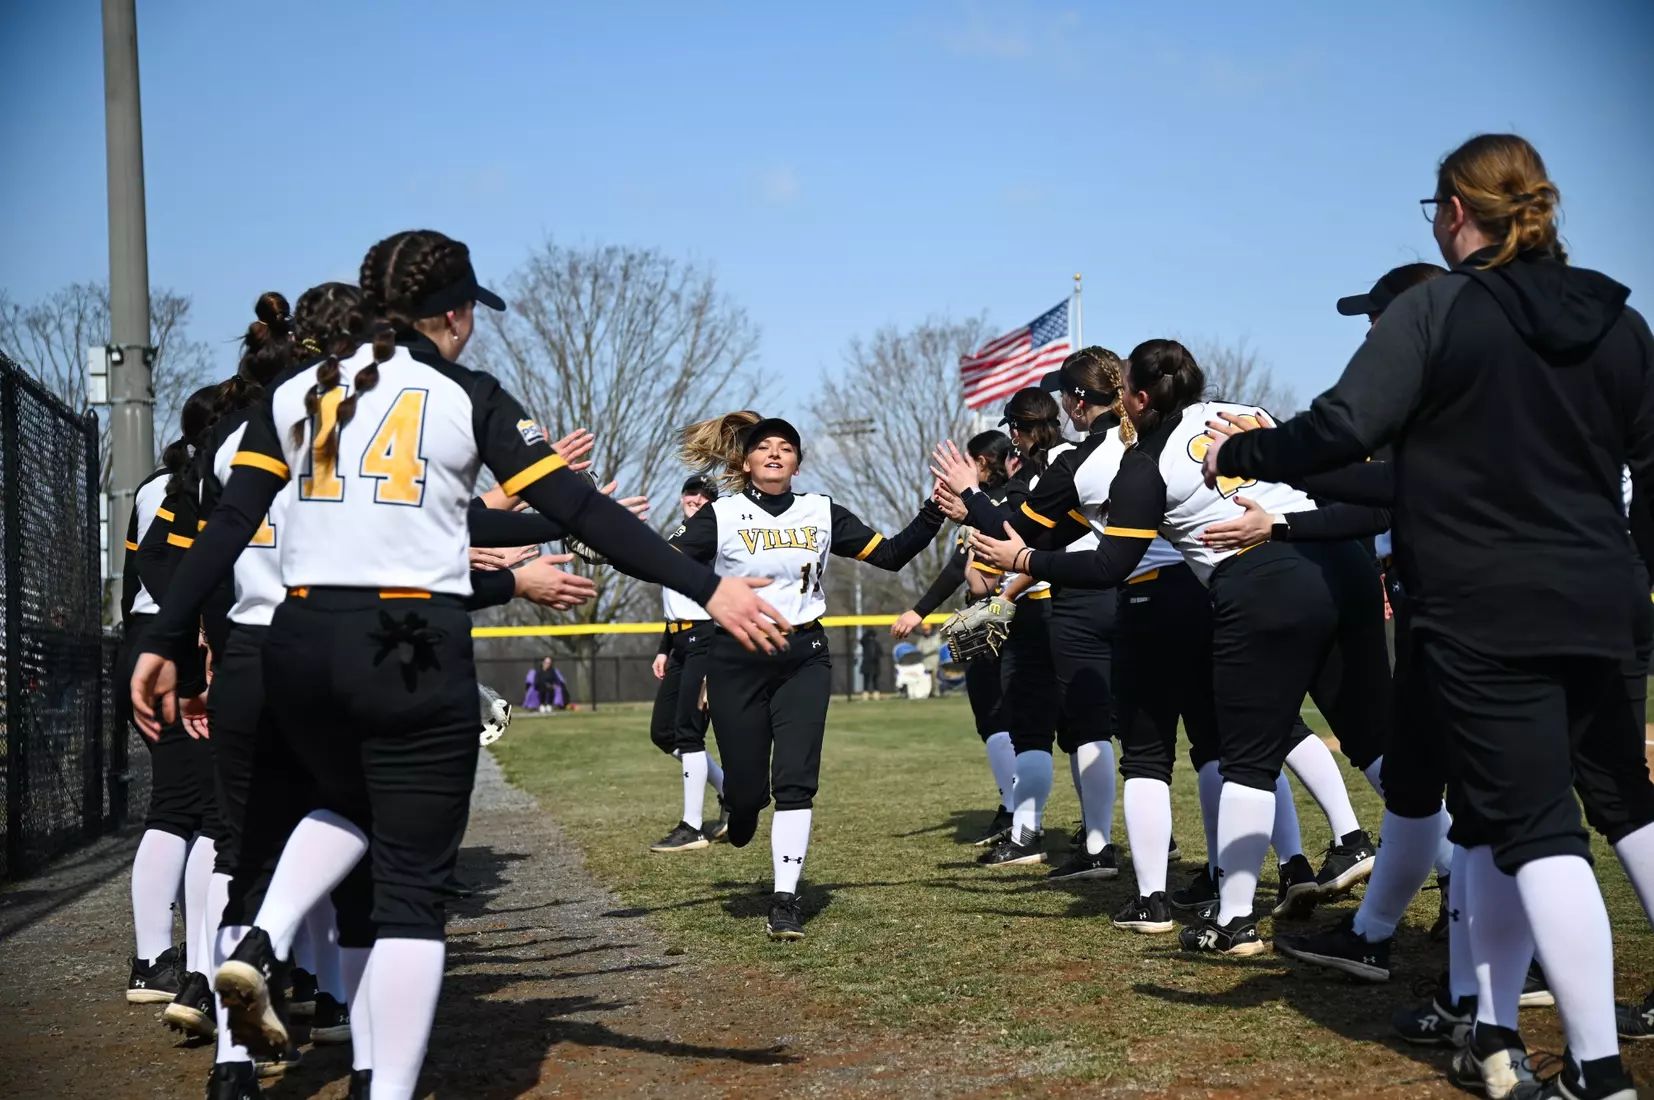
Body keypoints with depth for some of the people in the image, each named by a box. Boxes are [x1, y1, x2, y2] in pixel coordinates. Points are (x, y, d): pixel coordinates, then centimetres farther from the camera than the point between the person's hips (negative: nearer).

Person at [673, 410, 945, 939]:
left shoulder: (822, 513, 8)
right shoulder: (721, 516, 0)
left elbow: (891, 554, 9)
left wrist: (935, 511, -2)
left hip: (804, 659, 2)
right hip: (737, 660, -1)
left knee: (795, 780, -10)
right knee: (746, 787, 1)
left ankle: (785, 901, -4)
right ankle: (740, 817, 40)